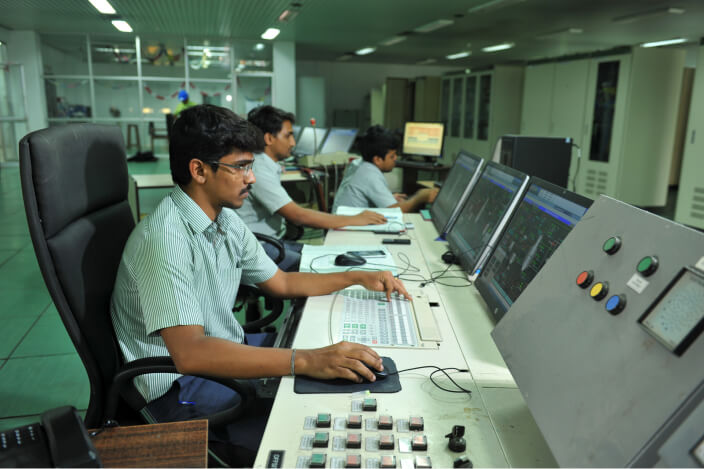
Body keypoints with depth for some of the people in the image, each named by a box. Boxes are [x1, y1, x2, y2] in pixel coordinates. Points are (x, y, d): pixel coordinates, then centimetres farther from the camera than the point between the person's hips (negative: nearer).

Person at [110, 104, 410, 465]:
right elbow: (189, 352, -35)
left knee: (339, 377, 0)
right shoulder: (165, 237, -26)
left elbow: (280, 283, 13)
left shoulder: (226, 220, 2)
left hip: (223, 352, 9)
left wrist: (358, 278, 4)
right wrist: (306, 361, -41)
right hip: (178, 384, -8)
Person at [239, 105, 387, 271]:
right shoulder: (258, 170, -19)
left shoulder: (268, 167, 13)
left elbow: (293, 213, 14)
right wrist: (355, 220, -17)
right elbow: (297, 215, -22)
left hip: (272, 240, 9)